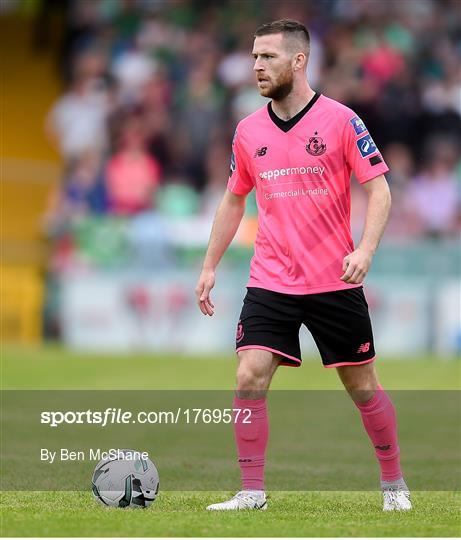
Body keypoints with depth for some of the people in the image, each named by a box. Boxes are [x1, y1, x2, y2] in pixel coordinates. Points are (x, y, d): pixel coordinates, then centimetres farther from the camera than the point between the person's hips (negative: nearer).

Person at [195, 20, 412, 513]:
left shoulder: (339, 120, -7)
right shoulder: (248, 131, 5)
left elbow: (378, 190, -6)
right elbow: (233, 200, 18)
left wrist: (364, 250, -21)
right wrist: (210, 266, 14)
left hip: (335, 282, -3)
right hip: (270, 282, 3)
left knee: (362, 386, 6)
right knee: (249, 379, -12)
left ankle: (393, 484, 24)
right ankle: (252, 491, -4)